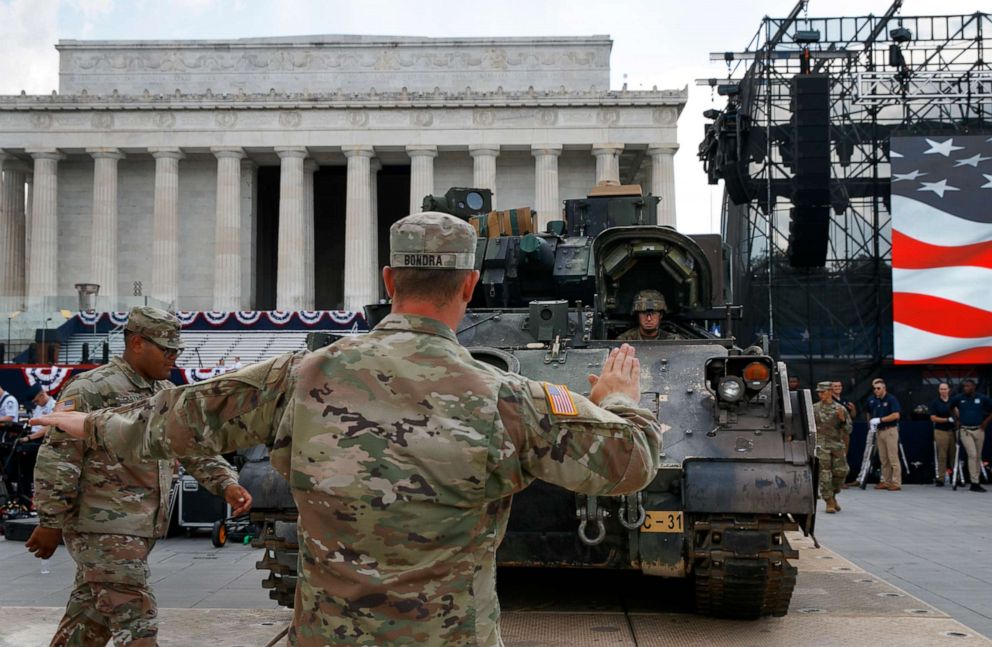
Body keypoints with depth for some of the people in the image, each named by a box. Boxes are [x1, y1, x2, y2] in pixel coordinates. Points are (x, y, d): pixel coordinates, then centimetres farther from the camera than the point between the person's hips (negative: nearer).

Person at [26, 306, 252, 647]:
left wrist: (227, 483, -3)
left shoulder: (167, 395, 13)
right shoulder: (91, 390, -12)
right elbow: (55, 460, -13)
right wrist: (51, 524, -12)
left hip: (142, 529, 8)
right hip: (103, 529, -8)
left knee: (92, 619, 17)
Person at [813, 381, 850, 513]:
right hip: (821, 444, -2)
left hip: (837, 444, 2)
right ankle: (829, 502, 0)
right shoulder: (814, 409, 6)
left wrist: (842, 419, -10)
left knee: (841, 471, 1)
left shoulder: (840, 409, 7)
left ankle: (833, 496, 24)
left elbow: (848, 430, 7)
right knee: (824, 473, -6)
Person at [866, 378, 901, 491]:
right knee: (883, 459, 9)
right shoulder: (872, 400, 9)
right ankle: (886, 481, 14)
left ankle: (896, 483, -5)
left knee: (893, 458, -7)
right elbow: (868, 412, 23)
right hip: (879, 431, 6)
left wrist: (880, 419, -18)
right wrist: (870, 422, 5)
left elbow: (896, 415, -17)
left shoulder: (891, 399, -8)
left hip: (890, 430, -6)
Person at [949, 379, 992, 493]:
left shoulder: (983, 398, -2)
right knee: (972, 455, -14)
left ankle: (977, 481, 18)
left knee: (978, 456, 9)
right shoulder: (958, 398, -1)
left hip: (979, 430, 2)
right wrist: (958, 418, 12)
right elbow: (951, 407, 19)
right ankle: (974, 483, -15)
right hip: (965, 431, -2)